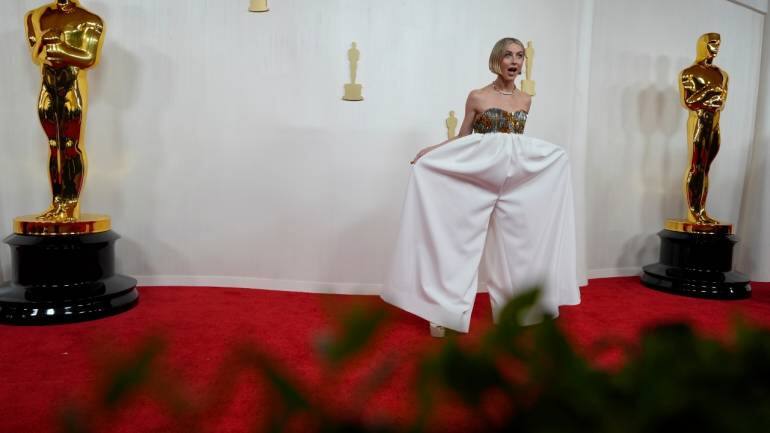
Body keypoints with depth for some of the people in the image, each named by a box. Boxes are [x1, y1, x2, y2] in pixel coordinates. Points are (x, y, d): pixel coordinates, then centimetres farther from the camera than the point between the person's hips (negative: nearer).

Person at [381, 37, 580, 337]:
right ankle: (443, 310, 1)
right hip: (480, 173, -4)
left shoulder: (525, 100, 12)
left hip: (517, 176, 4)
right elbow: (462, 139, 5)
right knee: (461, 240, -5)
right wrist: (430, 151, -7)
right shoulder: (477, 97, 1)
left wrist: (557, 154, 20)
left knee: (515, 245, 8)